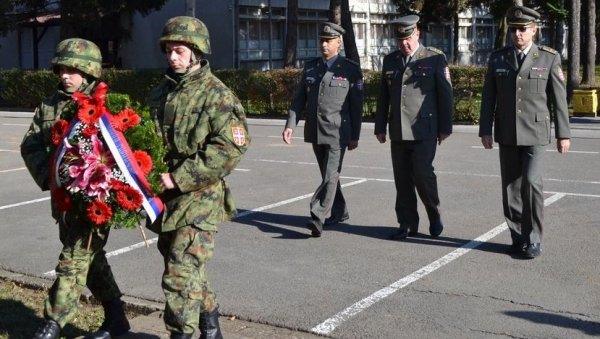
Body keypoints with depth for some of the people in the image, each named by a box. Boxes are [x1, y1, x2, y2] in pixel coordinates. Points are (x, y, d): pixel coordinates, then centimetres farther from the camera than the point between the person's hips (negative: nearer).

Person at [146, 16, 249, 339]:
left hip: (198, 199, -7)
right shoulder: (160, 93, 12)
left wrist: (179, 178, -20)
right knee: (188, 270, 19)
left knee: (180, 276, -10)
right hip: (166, 197, 8)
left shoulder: (217, 94, -10)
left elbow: (231, 148, -19)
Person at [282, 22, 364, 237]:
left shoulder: (351, 69, -3)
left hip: (337, 132, -5)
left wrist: (355, 136, -5)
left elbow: (356, 105, -3)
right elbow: (299, 99, 9)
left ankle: (318, 218, -16)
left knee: (331, 175, -12)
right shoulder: (310, 67, 9)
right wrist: (291, 125, -3)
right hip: (315, 131, 5)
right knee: (328, 174, 15)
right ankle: (338, 212, 31)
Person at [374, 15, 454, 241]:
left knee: (423, 173, -11)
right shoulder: (390, 60, 12)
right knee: (402, 179, 4)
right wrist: (380, 127, 13)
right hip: (398, 130, 4)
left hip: (424, 129, -4)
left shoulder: (435, 58, 0)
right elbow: (383, 97, 16)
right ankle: (407, 225, 13)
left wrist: (445, 127, -3)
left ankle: (434, 216, 13)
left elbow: (445, 94, 0)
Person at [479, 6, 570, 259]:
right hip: (507, 134, 3)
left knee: (531, 182, -15)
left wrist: (563, 134, -4)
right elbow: (489, 97, 3)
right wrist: (485, 130, -3)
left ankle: (533, 239, -2)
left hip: (535, 133, -3)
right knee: (511, 187, 5)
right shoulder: (497, 58, 2)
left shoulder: (549, 58, -4)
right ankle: (518, 237, 18)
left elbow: (559, 98, -3)